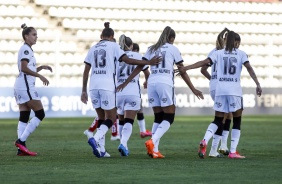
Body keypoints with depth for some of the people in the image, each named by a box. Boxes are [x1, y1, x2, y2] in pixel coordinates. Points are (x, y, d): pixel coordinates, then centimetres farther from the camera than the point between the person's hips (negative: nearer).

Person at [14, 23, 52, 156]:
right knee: (40, 114, -8)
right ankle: (21, 141, -13)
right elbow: (24, 68, -19)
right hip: (25, 86, -10)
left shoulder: (27, 49, 20)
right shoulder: (26, 49, -10)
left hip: (20, 86, 10)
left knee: (24, 117, 4)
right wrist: (40, 76, -17)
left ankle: (21, 149, -1)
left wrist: (41, 67, 15)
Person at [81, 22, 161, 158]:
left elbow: (86, 71, 13)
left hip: (93, 86, 5)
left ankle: (100, 149, 6)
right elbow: (127, 60, -7)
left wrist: (84, 91, 16)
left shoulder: (93, 48, 17)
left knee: (101, 118, 15)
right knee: (110, 118, 3)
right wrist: (148, 63, -5)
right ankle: (95, 139, -22)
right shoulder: (113, 46, 4)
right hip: (107, 85, -5)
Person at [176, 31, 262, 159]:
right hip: (235, 90, -2)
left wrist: (185, 68, -2)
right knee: (237, 121, 8)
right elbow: (249, 68, -7)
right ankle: (233, 151, 0)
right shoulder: (241, 54, 5)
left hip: (220, 90, 2)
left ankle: (204, 141, -15)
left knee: (217, 120, 11)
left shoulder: (219, 53, 9)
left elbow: (204, 62, -2)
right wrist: (258, 84, -11)